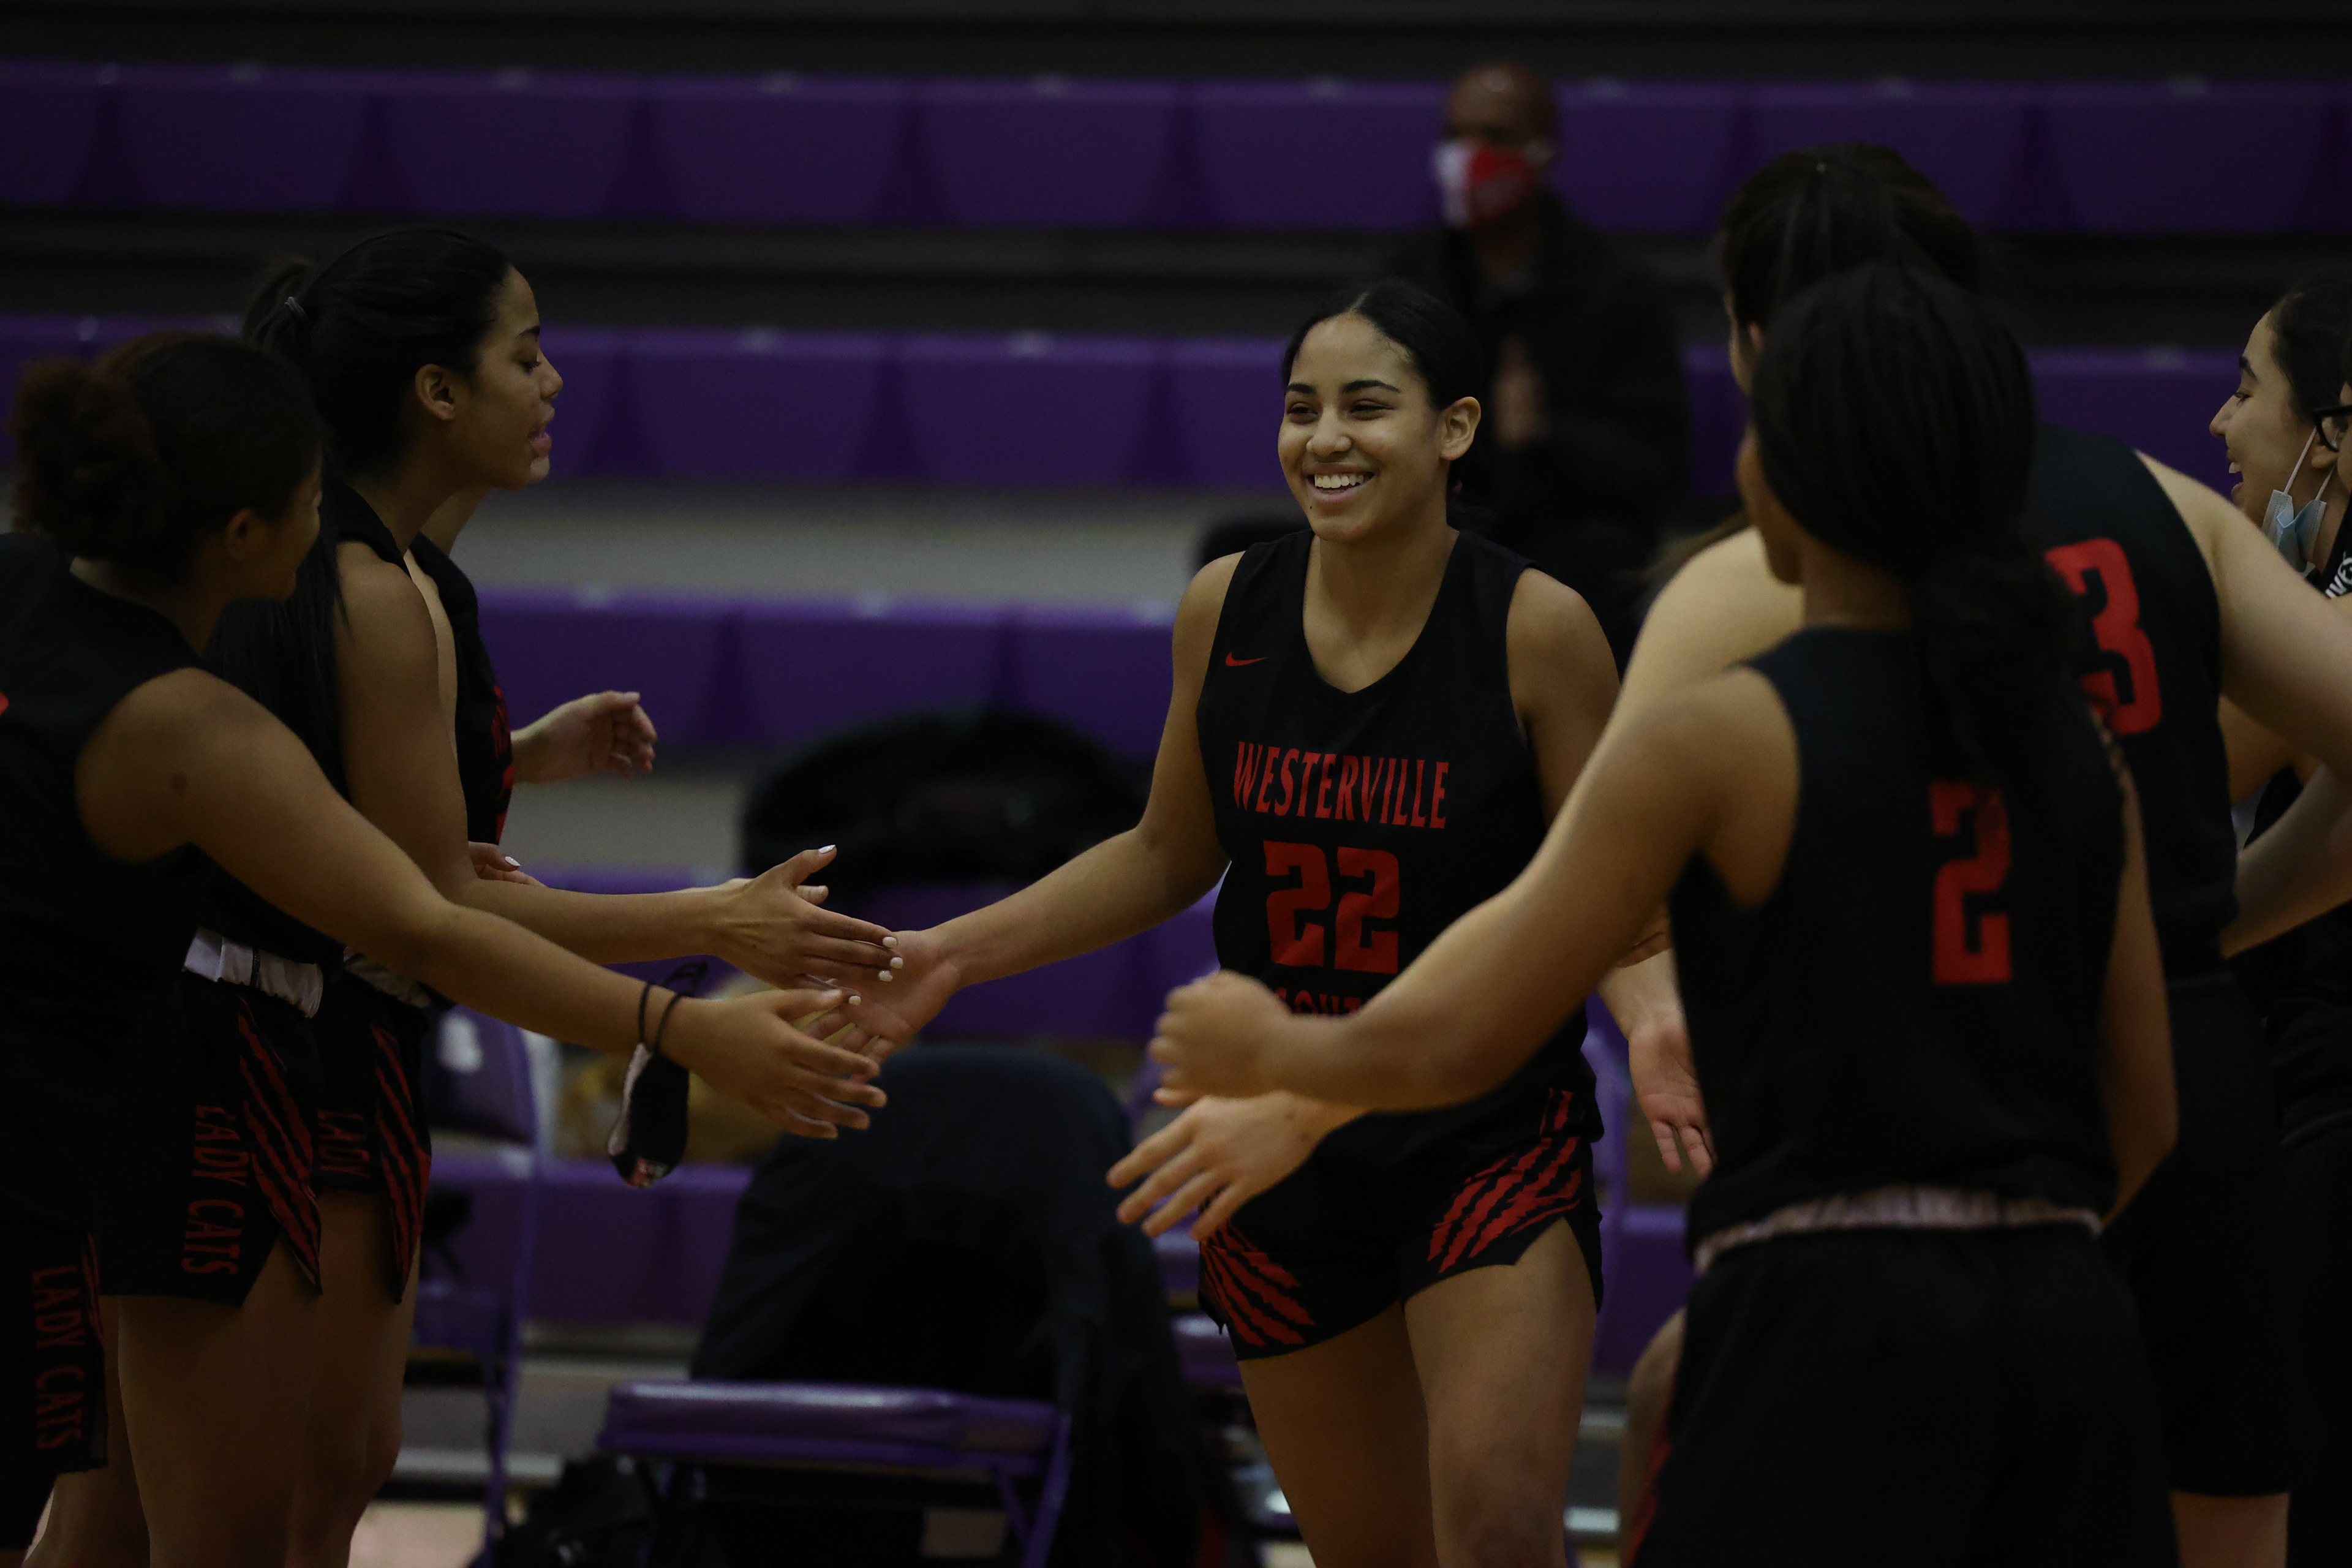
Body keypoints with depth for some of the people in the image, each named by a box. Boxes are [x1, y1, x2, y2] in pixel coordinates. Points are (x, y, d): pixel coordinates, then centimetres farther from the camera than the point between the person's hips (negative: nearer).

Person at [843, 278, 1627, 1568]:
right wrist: (954, 954, 6)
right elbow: (1171, 856, 12)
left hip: (1493, 1139, -4)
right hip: (1281, 1157, 4)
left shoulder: (1534, 629, -13)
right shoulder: (1227, 611, -2)